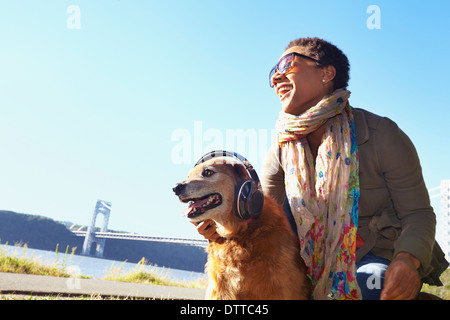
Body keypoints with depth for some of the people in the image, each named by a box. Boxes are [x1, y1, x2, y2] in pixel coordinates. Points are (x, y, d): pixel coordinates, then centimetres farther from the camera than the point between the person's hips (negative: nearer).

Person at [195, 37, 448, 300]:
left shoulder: (381, 134, -16)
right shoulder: (283, 146, -3)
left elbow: (418, 213, -13)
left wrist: (408, 260, -34)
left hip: (383, 259, -5)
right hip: (322, 262, 6)